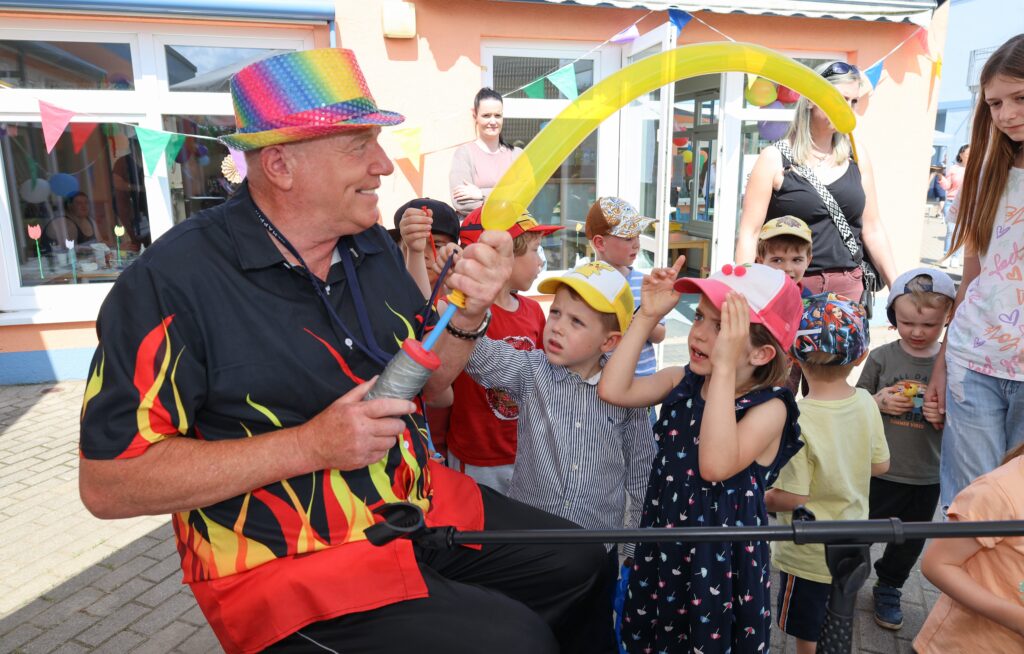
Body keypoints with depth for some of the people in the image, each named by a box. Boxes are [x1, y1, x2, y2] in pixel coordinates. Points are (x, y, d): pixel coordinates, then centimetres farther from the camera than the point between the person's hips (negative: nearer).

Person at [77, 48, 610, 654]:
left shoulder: (375, 249, 2)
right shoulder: (172, 282, -19)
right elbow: (107, 483, -18)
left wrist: (468, 314, -11)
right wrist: (310, 445, -24)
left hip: (422, 505, 7)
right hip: (289, 566, -6)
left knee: (580, 564, 10)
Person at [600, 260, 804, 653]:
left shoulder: (769, 407, -20)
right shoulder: (683, 382, -3)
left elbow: (715, 465, -37)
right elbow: (613, 390, -15)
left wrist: (723, 368, -40)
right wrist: (648, 316, -16)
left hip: (722, 560, -5)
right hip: (662, 546, 5)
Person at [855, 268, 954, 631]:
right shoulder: (881, 357, -8)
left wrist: (945, 415, -16)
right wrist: (878, 401, -18)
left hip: (926, 476, 2)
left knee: (910, 541, 19)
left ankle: (888, 588, 43)